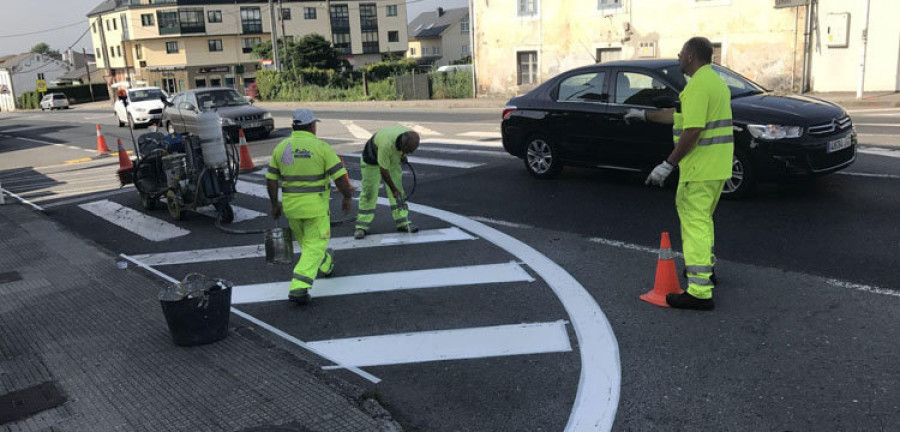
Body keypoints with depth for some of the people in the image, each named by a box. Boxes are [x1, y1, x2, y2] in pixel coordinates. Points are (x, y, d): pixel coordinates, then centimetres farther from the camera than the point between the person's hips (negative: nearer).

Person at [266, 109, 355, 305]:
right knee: (314, 247, 2)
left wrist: (274, 204, 17)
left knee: (305, 240, 27)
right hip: (316, 205, -5)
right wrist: (347, 198, 2)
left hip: (291, 204, 5)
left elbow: (271, 180, 5)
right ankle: (299, 288, -9)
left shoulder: (281, 147, 1)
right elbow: (341, 177, -13)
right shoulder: (322, 147, -11)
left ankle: (326, 264, 49)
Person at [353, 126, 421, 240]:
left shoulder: (410, 136, -26)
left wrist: (403, 155, 1)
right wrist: (394, 190, -27)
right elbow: (383, 171, -33)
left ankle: (403, 223, 6)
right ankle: (361, 227, 1)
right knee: (369, 192, -6)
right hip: (372, 160, -6)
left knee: (399, 190, 1)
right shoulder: (387, 143, -43)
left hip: (393, 159, 6)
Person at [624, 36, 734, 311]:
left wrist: (668, 165, -20)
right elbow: (681, 115, 27)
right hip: (717, 166, 11)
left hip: (701, 168, -11)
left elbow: (692, 131, -24)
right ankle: (704, 267, 41)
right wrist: (645, 115, 32)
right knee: (700, 217, 25)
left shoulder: (698, 85, -16)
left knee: (696, 222, -9)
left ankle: (700, 292, -9)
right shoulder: (715, 81, 19)